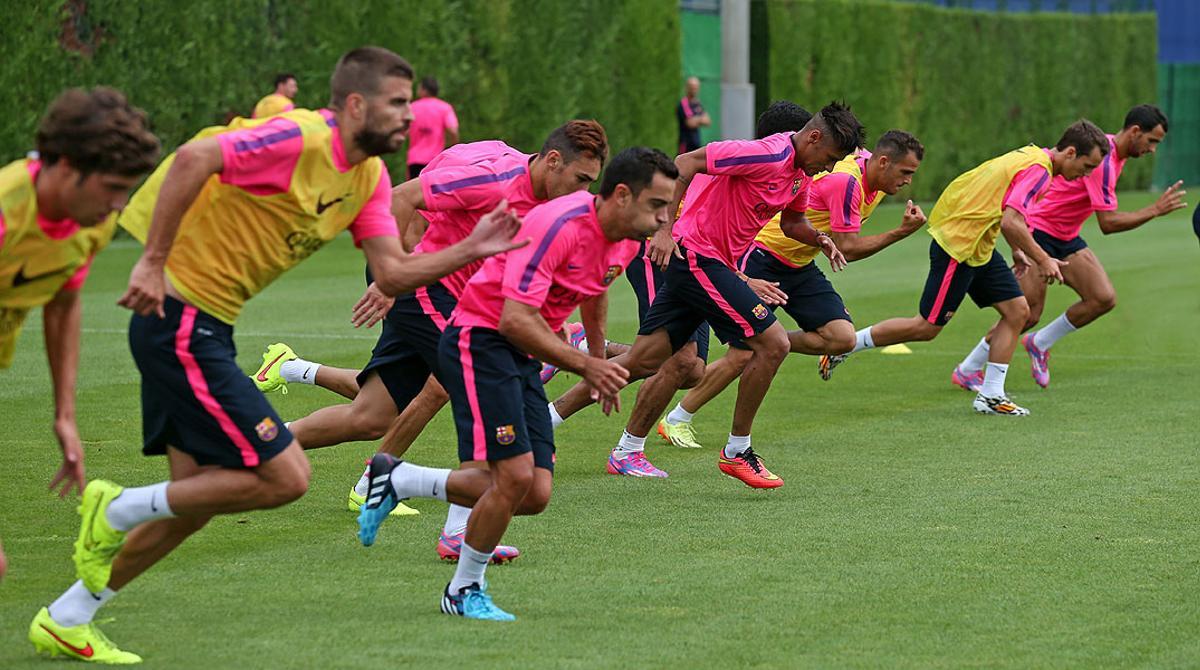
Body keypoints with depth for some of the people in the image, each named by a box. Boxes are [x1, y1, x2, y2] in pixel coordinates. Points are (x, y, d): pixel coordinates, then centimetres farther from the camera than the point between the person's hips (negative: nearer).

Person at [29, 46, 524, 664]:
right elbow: (192, 160, -28)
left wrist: (470, 251, -6)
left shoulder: (368, 178, 10)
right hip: (178, 321, -10)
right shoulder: (299, 140, -19)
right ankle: (116, 512, 1)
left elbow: (392, 272, 6)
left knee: (195, 499, 14)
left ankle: (64, 622, 24)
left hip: (208, 331, 10)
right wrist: (153, 263, -28)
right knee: (284, 477, -11)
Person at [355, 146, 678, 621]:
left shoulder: (626, 242, 3)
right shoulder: (559, 225, -24)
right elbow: (515, 320, -28)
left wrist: (600, 363, 32)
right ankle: (464, 591, 3)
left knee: (535, 494, -2)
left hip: (523, 358, 9)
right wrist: (582, 365, -27)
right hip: (480, 339, -9)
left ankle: (398, 480, 14)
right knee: (516, 476, -19)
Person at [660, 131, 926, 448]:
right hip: (763, 261, -9)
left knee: (842, 338, -11)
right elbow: (847, 249, -26)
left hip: (801, 266, 9)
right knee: (741, 356, -8)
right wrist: (901, 232, -27)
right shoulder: (846, 181, -28)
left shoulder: (874, 182, -1)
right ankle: (675, 420, 8)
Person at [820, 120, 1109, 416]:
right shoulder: (1038, 169, -20)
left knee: (1017, 310, 4)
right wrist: (1043, 260, -20)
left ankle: (991, 396, 6)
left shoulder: (1030, 155, 11)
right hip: (957, 249, -10)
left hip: (978, 248, 10)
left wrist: (1017, 250, 16)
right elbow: (1010, 223, -28)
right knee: (927, 327, -1)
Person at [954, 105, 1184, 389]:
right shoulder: (1102, 159, -26)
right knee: (1028, 315, -10)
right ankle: (967, 370, 7)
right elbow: (1108, 223, -28)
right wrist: (1155, 210, -26)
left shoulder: (1116, 154, 5)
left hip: (1066, 238, 9)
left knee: (1104, 299, -6)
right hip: (1038, 230, -9)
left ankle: (1038, 344, 12)